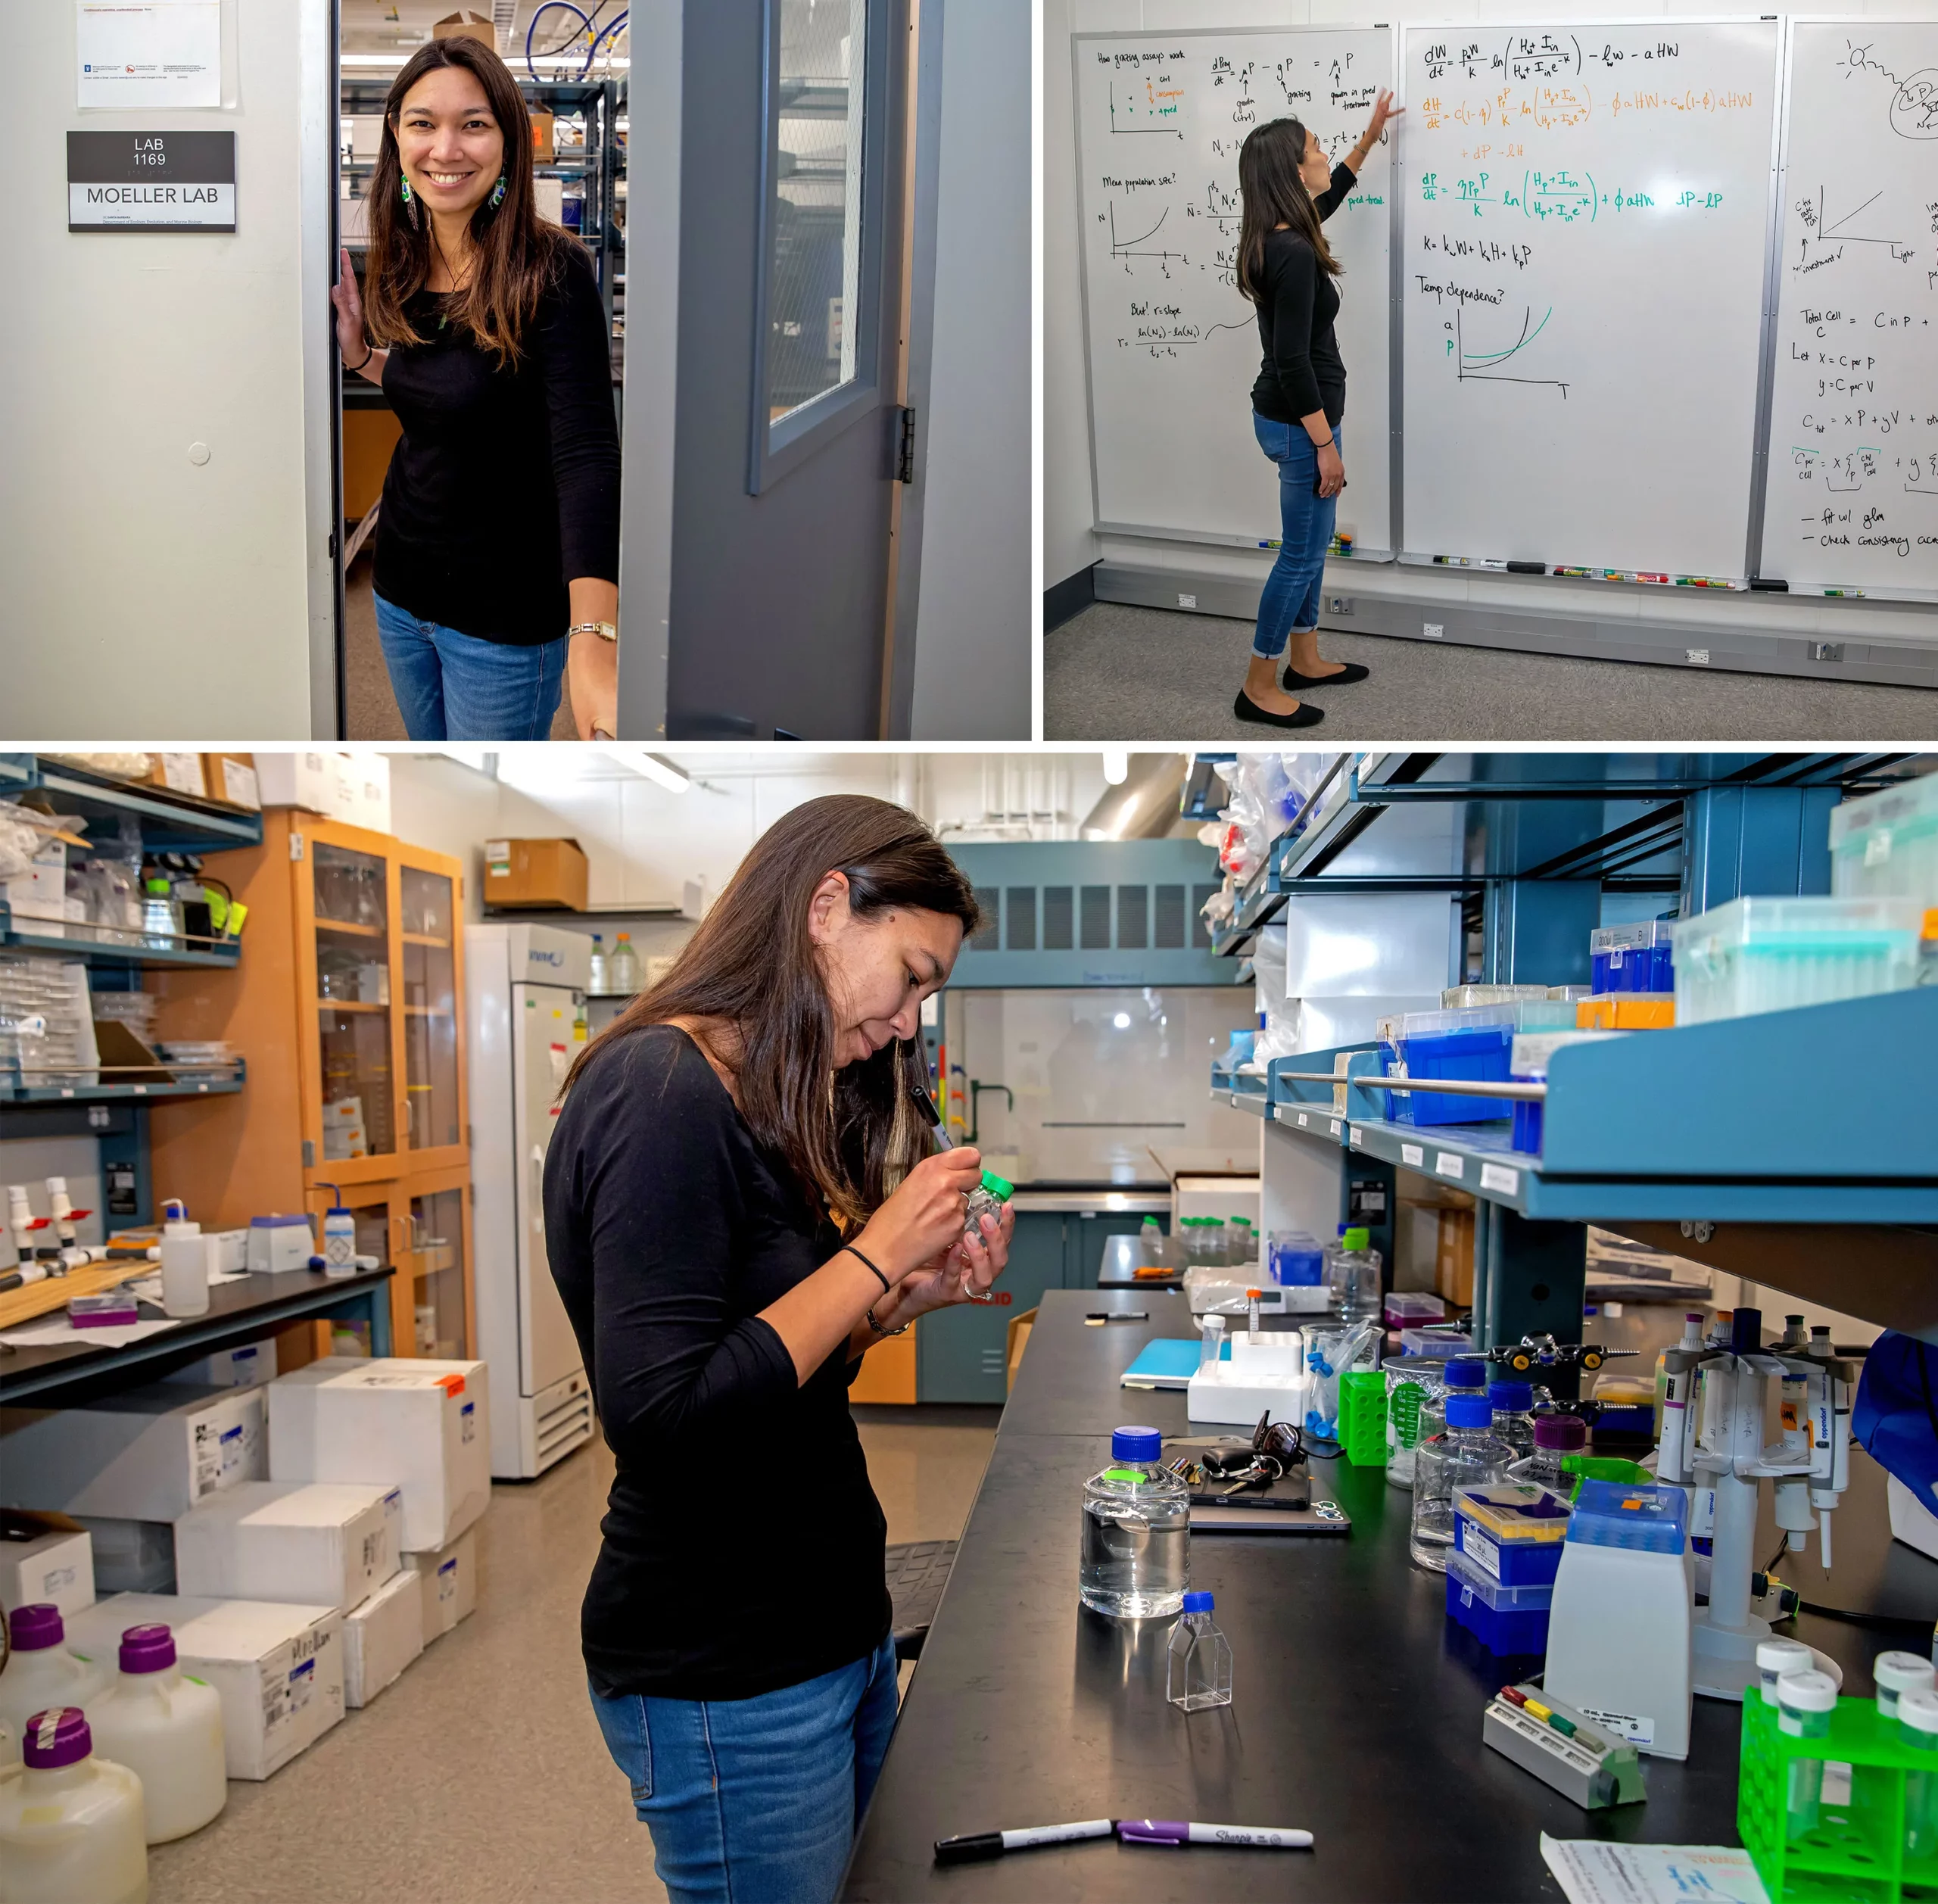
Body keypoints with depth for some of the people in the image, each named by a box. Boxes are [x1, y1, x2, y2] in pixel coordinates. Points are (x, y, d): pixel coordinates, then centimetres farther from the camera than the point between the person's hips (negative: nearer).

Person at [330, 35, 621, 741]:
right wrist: (357, 350, -1)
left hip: (505, 612, -7)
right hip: (401, 586, 7)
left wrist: (595, 639, -45)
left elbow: (585, 452, -31)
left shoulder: (550, 273, -18)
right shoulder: (400, 266, 1)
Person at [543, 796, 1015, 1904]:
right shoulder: (660, 1091, -20)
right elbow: (658, 1416, -26)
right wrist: (876, 1252, -20)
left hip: (835, 1631, 9)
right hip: (729, 1680, -9)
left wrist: (911, 1295, -1)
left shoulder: (775, 1104, 10)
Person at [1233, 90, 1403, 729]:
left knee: (1314, 541, 19)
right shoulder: (1293, 254, -24)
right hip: (1298, 422, -10)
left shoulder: (1278, 237, 5)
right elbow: (1292, 362, -25)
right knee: (1302, 552, 0)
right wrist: (1326, 445, -21)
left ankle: (1306, 659, 30)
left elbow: (1328, 196, 30)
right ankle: (1258, 687, 8)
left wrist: (1371, 135, 35)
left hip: (1289, 413, 10)